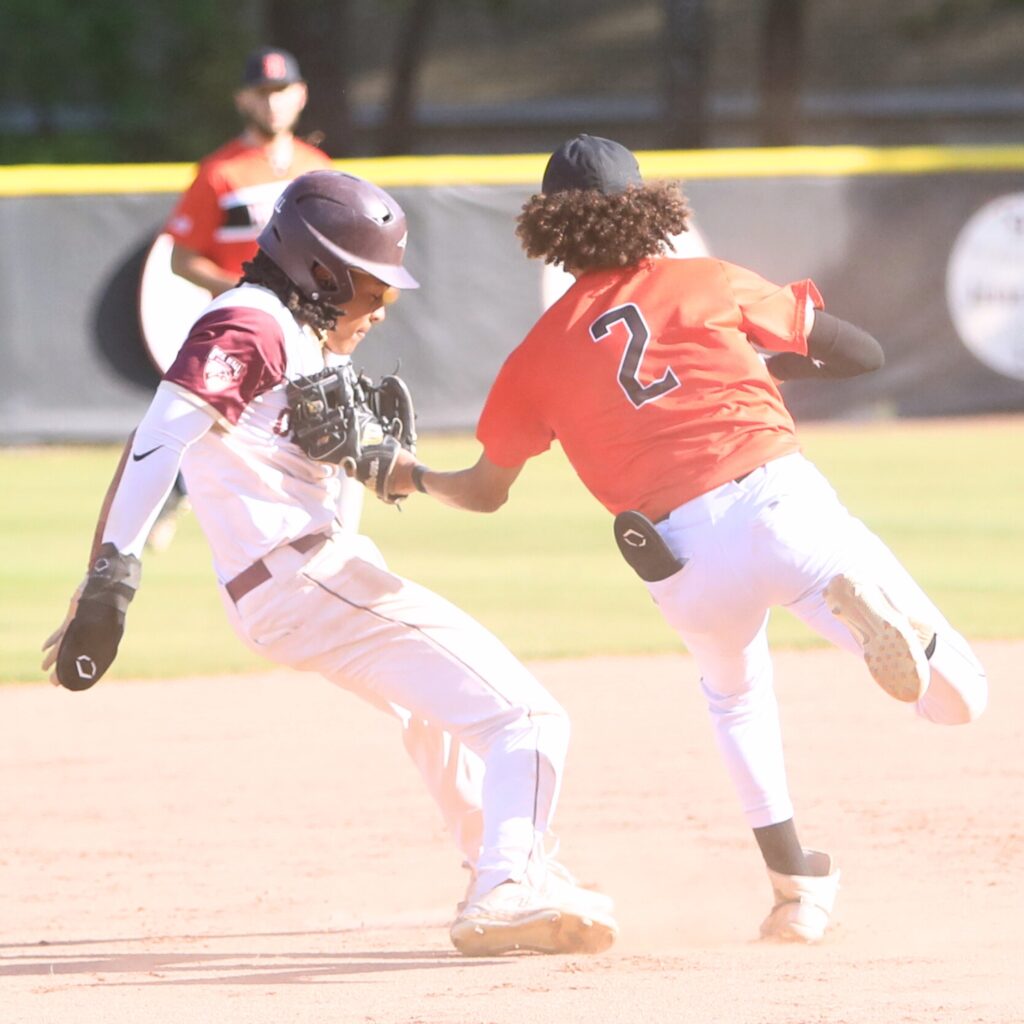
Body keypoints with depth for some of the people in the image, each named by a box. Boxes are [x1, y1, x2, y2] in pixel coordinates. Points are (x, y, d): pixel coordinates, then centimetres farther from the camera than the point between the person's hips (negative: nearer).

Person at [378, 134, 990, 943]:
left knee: (735, 693, 36)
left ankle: (795, 890, 24)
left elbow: (486, 490, 27)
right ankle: (862, 597, -32)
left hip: (683, 558, 2)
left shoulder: (542, 352, 16)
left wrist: (413, 477, 48)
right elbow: (862, 352, 18)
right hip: (781, 498, -2)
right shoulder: (708, 283, 14)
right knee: (957, 697, 1)